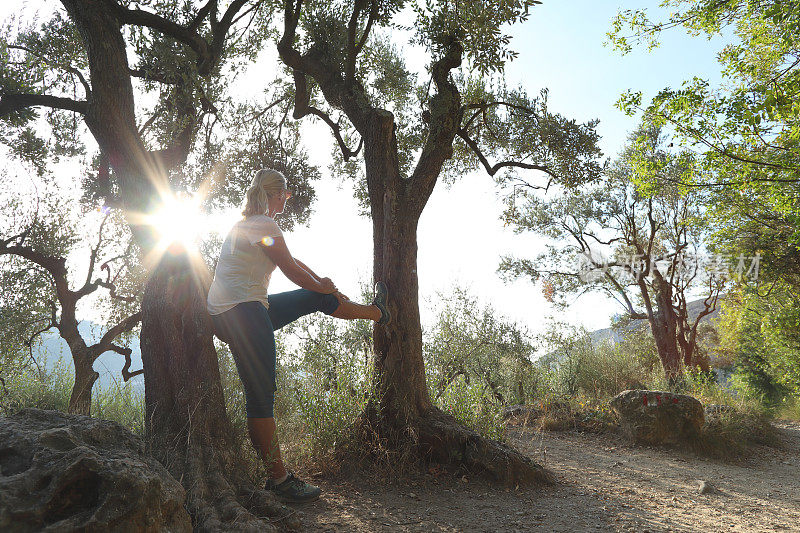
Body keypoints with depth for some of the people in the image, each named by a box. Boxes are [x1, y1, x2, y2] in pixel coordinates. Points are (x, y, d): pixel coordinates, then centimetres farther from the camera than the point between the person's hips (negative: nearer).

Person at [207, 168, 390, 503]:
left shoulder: (249, 223, 18)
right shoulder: (264, 225, -14)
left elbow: (291, 261, 22)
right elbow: (291, 269, -7)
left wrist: (325, 286, 23)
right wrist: (323, 286, 11)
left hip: (248, 309, 10)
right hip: (240, 315, -10)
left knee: (318, 299, 17)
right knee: (261, 395, -7)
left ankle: (376, 312, 37)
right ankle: (279, 480, 1)